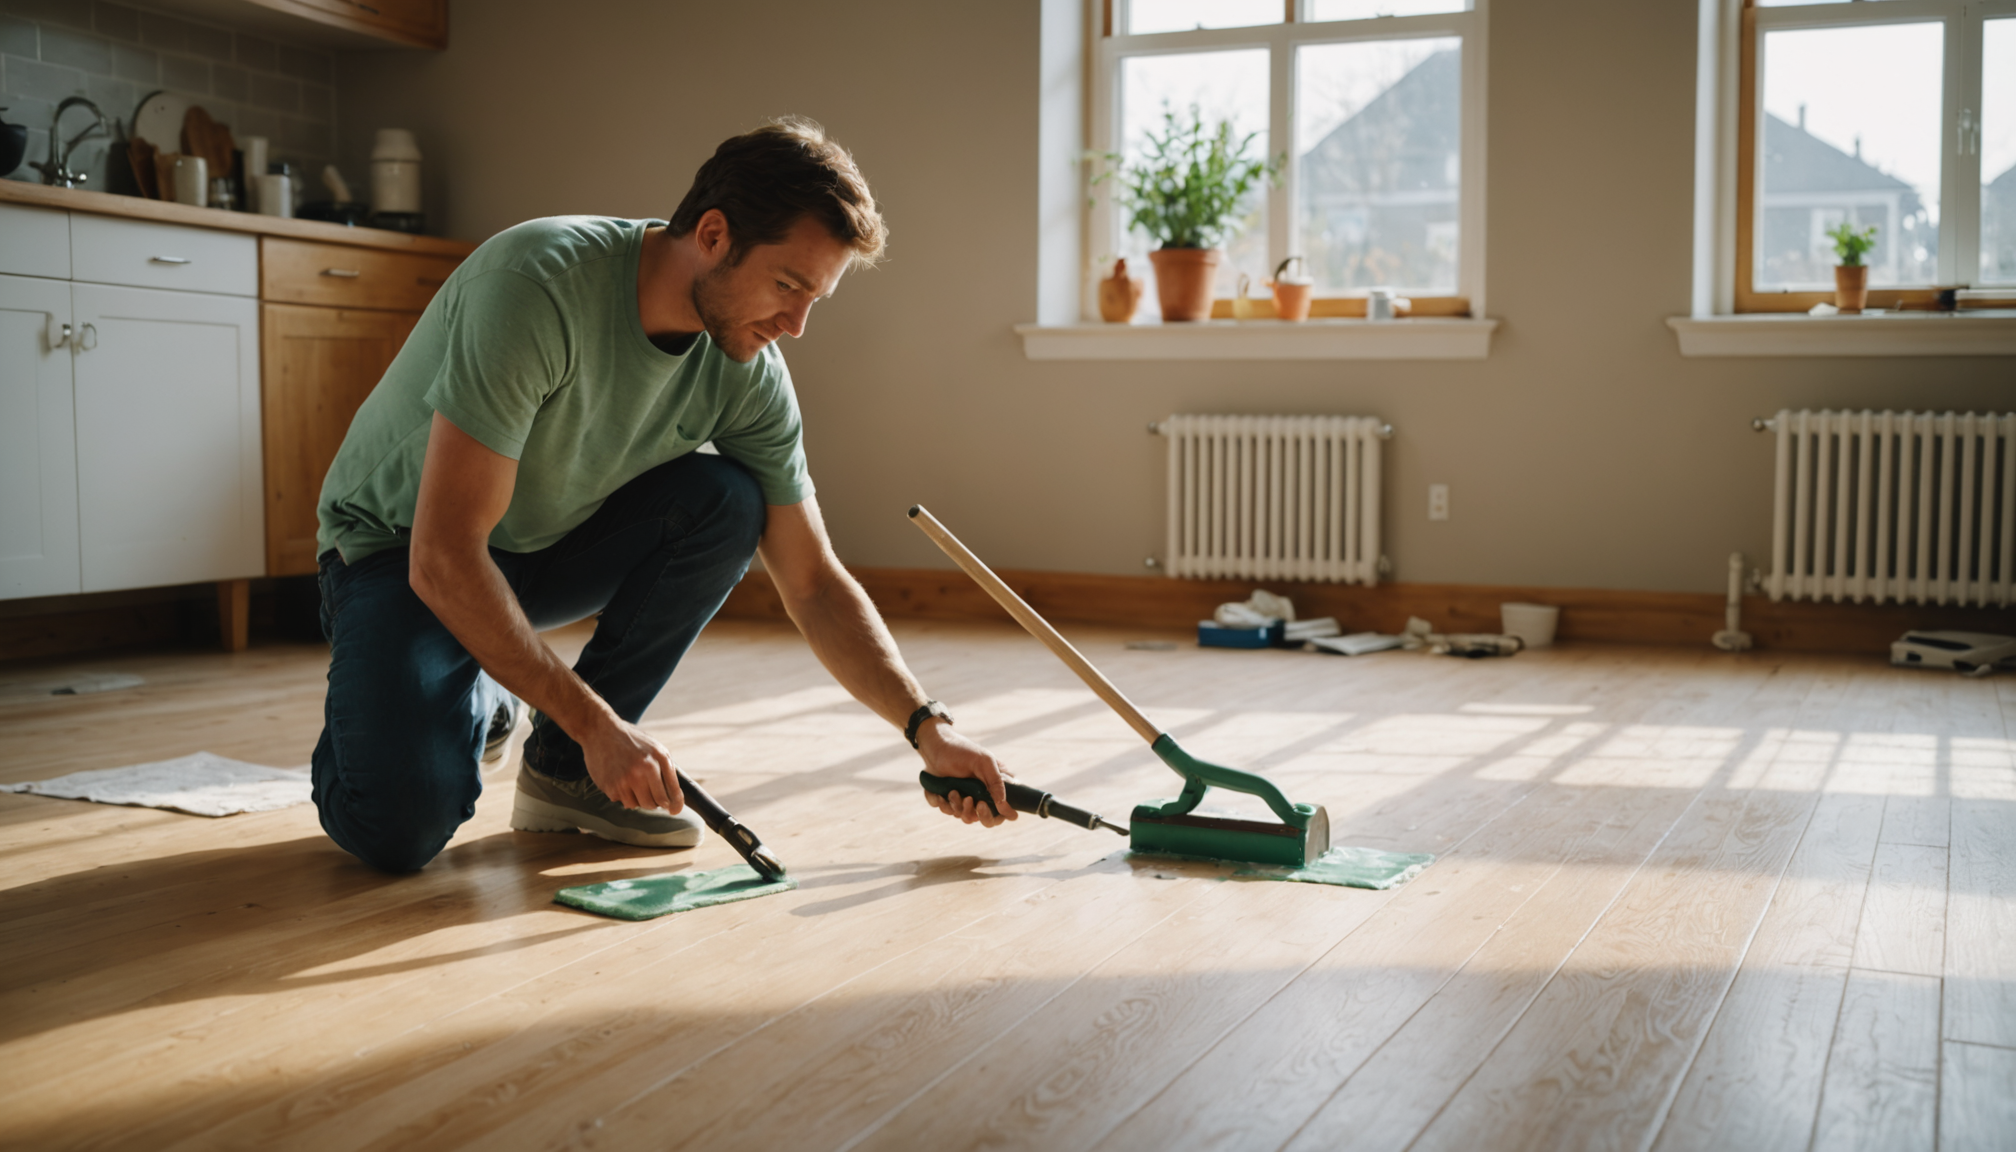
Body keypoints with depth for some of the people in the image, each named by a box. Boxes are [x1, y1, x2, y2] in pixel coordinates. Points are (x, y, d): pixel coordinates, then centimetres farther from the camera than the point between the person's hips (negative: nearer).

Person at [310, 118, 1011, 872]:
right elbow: (443, 558, -33)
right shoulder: (538, 282, -32)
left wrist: (926, 726, -18)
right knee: (400, 830, -28)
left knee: (726, 500, -21)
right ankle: (471, 707, 8)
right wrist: (598, 724, -32)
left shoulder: (747, 374, -13)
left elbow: (814, 586, -6)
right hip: (399, 550, -6)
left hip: (548, 547, 6)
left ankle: (562, 769, -8)